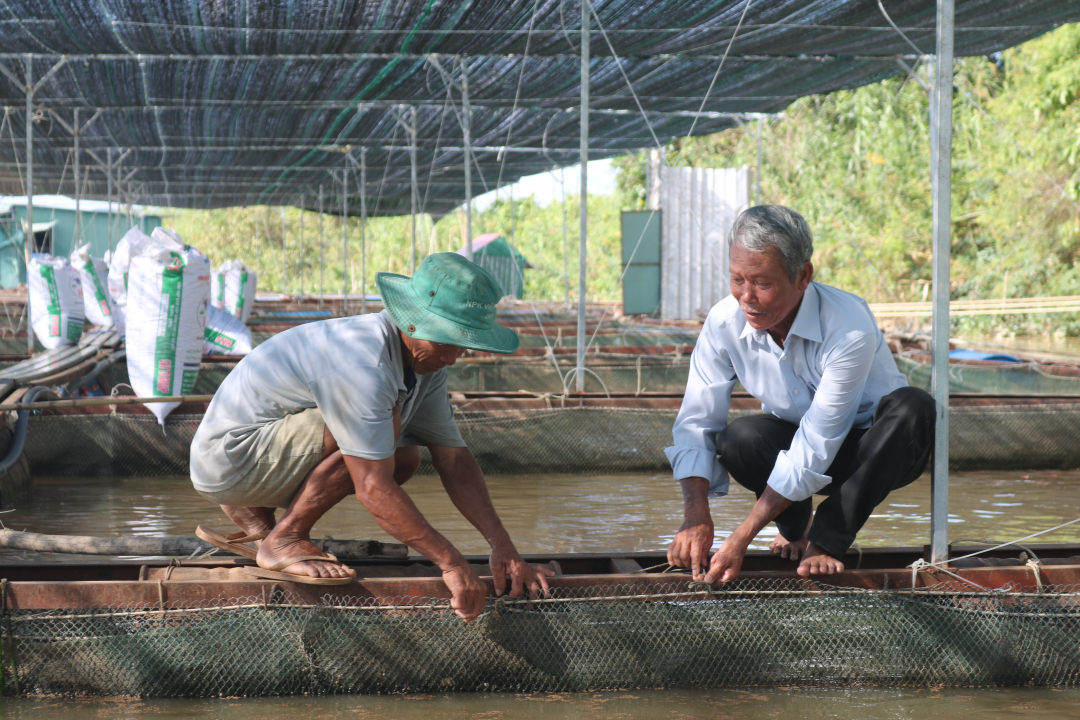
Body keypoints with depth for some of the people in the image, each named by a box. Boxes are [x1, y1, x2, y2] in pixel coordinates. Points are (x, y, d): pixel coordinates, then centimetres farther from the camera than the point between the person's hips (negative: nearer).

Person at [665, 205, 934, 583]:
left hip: (871, 452, -2)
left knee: (913, 407, -35)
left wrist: (741, 539, -37)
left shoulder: (851, 329, -34)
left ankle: (826, 538, -20)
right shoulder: (724, 322, -20)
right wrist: (696, 517, -33)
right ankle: (794, 525, 1)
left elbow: (813, 453, -34)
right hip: (792, 439, 2)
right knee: (738, 438, -30)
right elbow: (695, 424, -15)